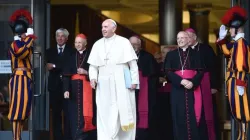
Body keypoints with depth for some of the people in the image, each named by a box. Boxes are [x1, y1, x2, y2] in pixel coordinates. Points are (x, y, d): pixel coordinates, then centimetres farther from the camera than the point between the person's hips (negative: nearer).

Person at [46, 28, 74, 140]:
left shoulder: (71, 51, 4)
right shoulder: (50, 51, 15)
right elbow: (49, 66, 4)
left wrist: (55, 66, -10)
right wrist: (62, 67, -11)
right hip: (54, 85, 3)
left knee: (68, 113, -6)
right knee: (55, 113, 4)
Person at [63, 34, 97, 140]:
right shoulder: (72, 57, 11)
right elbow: (66, 75, 4)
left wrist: (86, 72, -16)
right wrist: (66, 89, -6)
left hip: (86, 88, -4)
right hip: (74, 88, 4)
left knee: (85, 113, -8)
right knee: (75, 114, 3)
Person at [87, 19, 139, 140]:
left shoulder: (124, 42, 1)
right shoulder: (97, 44, 11)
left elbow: (133, 63, 0)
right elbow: (93, 65, 11)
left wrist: (134, 81, -7)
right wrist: (93, 77, -6)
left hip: (121, 84, -3)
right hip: (104, 85, 3)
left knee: (124, 112, 0)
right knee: (105, 114, -1)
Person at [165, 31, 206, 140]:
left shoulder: (195, 54, 8)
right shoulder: (171, 55, 10)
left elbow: (200, 71, 1)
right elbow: (168, 72, 1)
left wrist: (193, 82, -17)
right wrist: (181, 81, -14)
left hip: (192, 89, -1)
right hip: (177, 89, 1)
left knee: (193, 116, -5)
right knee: (180, 116, -1)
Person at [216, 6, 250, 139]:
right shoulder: (236, 42, 14)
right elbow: (227, 52, 33)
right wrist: (222, 38, 22)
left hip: (237, 81, -10)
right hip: (234, 80, 10)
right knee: (238, 109, 13)